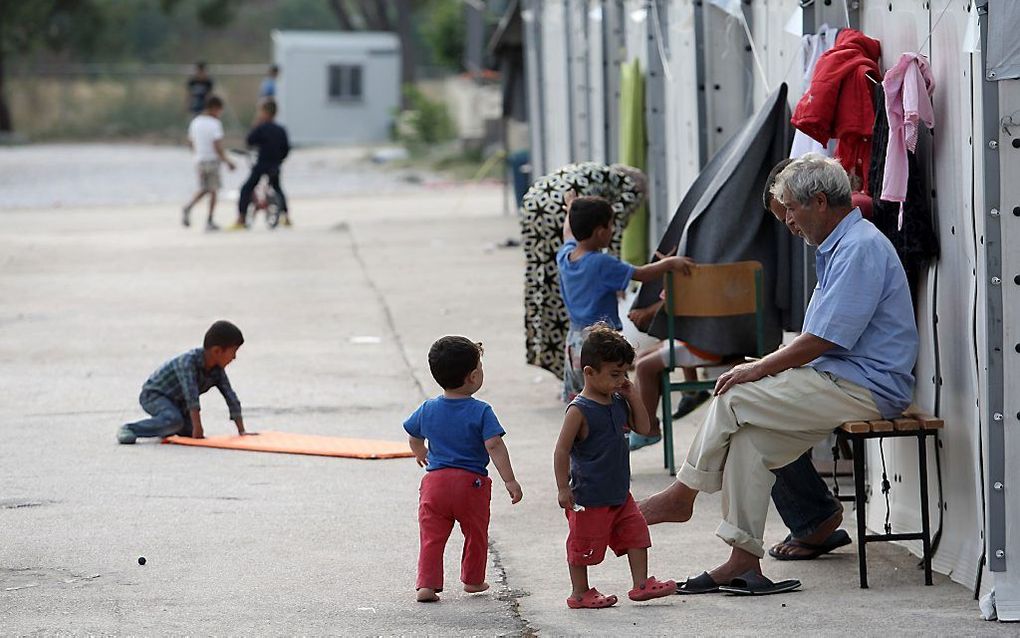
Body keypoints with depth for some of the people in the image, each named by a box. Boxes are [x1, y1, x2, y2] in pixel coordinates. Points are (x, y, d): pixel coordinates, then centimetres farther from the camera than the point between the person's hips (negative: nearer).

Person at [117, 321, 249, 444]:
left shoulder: (217, 370, -8)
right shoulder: (189, 360, -31)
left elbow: (231, 397, -6)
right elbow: (191, 394, -40)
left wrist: (242, 431, -10)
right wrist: (197, 427, -45)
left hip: (176, 401, 8)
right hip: (153, 394, -8)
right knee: (175, 421, -33)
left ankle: (163, 429, 24)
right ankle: (128, 429, -25)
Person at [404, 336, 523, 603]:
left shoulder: (427, 410, 3)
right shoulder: (481, 412, -11)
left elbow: (414, 438, 19)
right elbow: (494, 446, -19)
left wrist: (421, 454, 42)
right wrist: (510, 481, -18)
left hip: (435, 481, 3)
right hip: (471, 482, -3)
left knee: (432, 536, 5)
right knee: (475, 534, 18)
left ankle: (427, 584, -3)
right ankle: (473, 579, 29)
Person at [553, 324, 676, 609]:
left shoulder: (619, 403, 4)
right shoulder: (579, 411, -18)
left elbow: (643, 428, 12)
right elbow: (562, 451, -17)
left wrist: (633, 397, -1)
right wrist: (563, 489, -18)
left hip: (619, 493, 7)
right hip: (589, 498, -7)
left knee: (636, 532, 7)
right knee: (584, 543, 4)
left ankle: (641, 584, 13)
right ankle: (580, 593, 16)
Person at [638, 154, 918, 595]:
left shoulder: (860, 249, -16)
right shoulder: (838, 247, 19)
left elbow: (822, 340, -20)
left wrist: (758, 370, -10)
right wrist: (764, 367, 9)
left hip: (863, 390, -10)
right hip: (845, 381, 10)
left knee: (735, 398, -12)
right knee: (748, 434, -4)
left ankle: (682, 496, 6)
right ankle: (743, 559, -8)